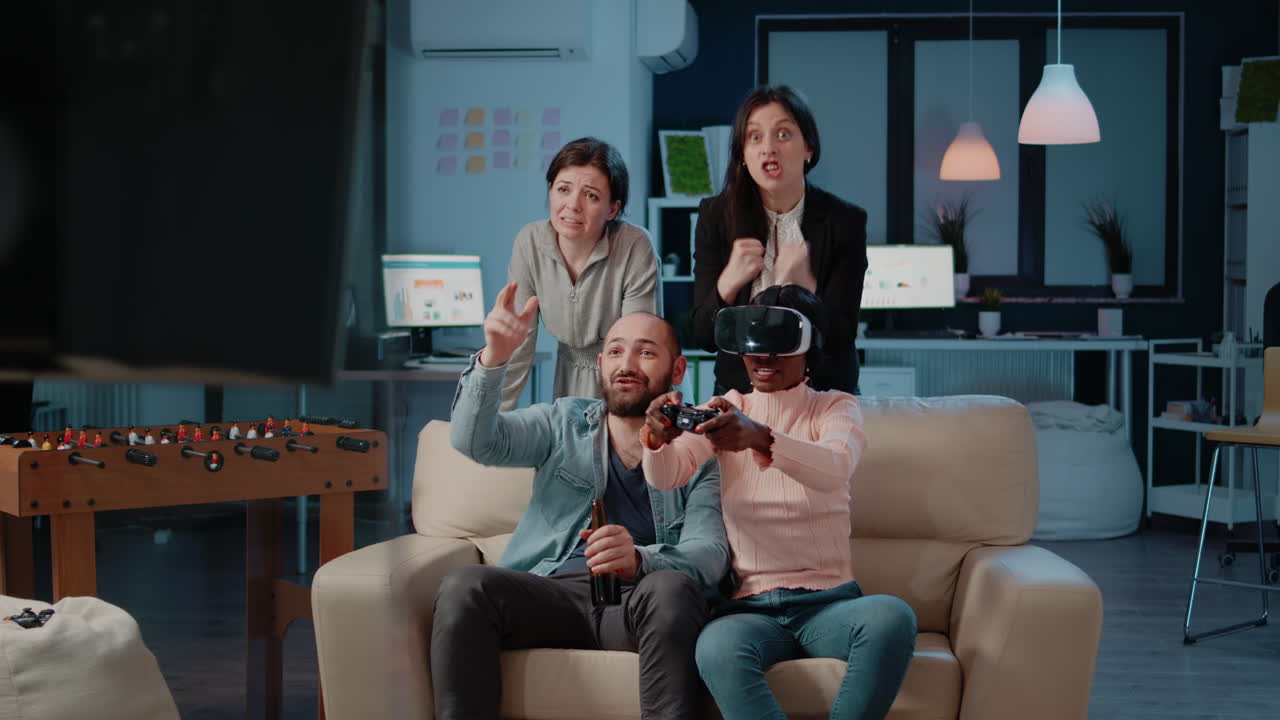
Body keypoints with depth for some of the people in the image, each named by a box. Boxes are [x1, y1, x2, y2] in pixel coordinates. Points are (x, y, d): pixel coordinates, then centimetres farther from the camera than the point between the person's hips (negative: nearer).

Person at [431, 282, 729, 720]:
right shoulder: (564, 422, 19)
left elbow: (710, 552, -3)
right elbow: (475, 441, 3)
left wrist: (638, 560, -27)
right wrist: (494, 356, -16)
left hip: (640, 602, -1)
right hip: (552, 594, 2)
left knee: (671, 588, -36)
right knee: (464, 587, -28)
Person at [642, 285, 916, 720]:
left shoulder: (836, 408, 5)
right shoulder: (726, 410, 11)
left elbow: (835, 468, -20)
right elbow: (666, 477, -6)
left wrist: (761, 438, -40)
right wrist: (657, 438, -31)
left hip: (829, 600, 0)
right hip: (750, 606, 0)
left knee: (892, 616, -34)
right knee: (716, 649, -35)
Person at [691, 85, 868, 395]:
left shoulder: (845, 221, -7)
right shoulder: (715, 215, -2)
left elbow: (841, 340, -11)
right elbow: (704, 337, -5)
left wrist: (805, 286, -28)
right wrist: (727, 284, -24)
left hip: (824, 393, -1)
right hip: (740, 389, 2)